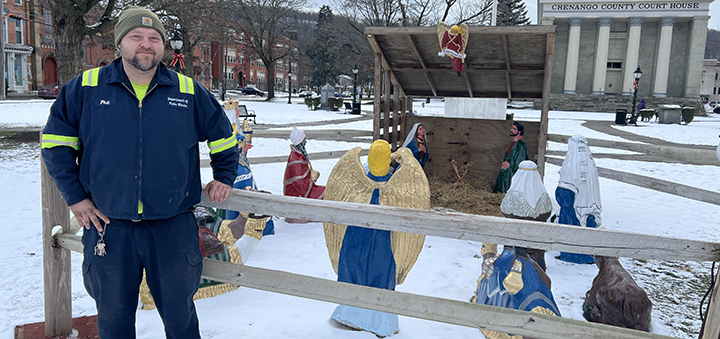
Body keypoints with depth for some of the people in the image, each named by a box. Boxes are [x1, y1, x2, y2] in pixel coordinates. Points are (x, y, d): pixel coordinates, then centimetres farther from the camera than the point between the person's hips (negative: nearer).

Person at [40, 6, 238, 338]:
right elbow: (55, 140, 6)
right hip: (108, 226, 1)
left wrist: (224, 176, 12)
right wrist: (75, 195, 1)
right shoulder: (86, 87, 0)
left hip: (173, 226, 0)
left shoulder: (188, 91, 1)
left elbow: (223, 134, 15)